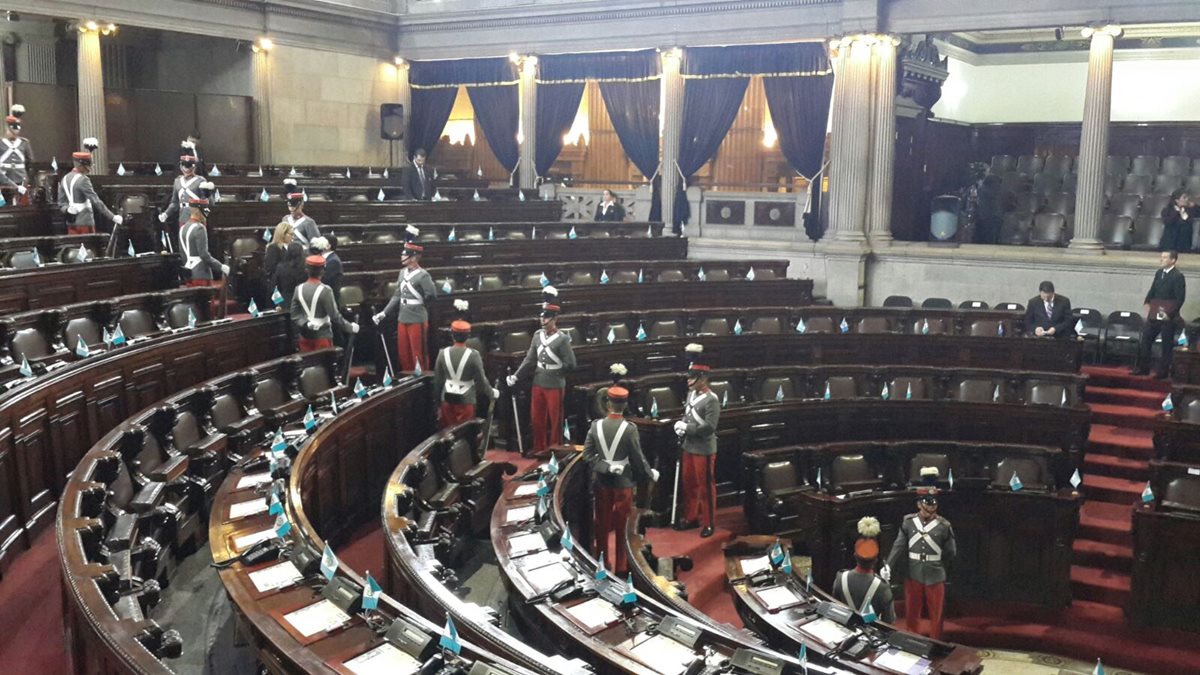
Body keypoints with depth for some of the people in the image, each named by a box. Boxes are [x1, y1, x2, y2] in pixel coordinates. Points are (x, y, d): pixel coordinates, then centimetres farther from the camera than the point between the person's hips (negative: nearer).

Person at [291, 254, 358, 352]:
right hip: (322, 335, -5)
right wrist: (350, 327, -7)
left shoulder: (298, 289, 0)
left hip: (305, 336, 5)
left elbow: (294, 315, -1)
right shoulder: (325, 290, -17)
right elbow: (334, 316, -16)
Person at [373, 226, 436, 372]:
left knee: (418, 355, 3)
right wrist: (384, 313, 7)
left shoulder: (423, 275, -16)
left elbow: (431, 295, -18)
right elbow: (397, 296, 12)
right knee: (403, 354, 14)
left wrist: (417, 304, -1)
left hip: (417, 320, -7)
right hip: (402, 319, 7)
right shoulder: (403, 273, 7)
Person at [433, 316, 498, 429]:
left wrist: (437, 400, 14)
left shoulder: (443, 354, -4)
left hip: (447, 400, 3)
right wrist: (491, 393, 8)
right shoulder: (473, 355, -15)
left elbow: (437, 380, 3)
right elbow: (481, 380, -9)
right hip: (466, 400, -3)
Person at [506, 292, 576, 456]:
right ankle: (539, 448, 30)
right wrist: (516, 376, 2)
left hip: (555, 386, -6)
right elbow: (530, 359, 6)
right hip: (538, 384, 6)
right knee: (536, 419, 15)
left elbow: (571, 365, -14)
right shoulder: (538, 335, 1)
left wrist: (553, 368, -5)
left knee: (555, 420, 7)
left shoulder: (562, 339, -15)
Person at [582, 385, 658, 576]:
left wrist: (605, 468, -9)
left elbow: (587, 455, -9)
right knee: (623, 525, 8)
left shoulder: (596, 425, -7)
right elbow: (638, 458, -12)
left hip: (601, 482, 3)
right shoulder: (629, 428, -17)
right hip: (623, 482, -3)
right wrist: (650, 474, 3)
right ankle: (621, 567, 14)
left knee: (602, 523, 15)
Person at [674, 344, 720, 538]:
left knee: (706, 487, 4)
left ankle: (709, 523, 16)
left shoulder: (711, 400, -20)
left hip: (704, 451, -8)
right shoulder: (691, 394, 5)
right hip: (689, 448, 8)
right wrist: (680, 426, -6)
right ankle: (691, 518, 31)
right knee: (689, 484, 17)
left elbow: (709, 427, -25)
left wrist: (686, 428, -21)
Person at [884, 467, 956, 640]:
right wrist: (888, 566, -16)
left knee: (936, 616, 11)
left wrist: (934, 564, 6)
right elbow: (899, 546, -5)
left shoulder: (944, 526, -9)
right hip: (913, 577, 1)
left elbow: (951, 553, 1)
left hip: (936, 578, -1)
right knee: (911, 614, 13)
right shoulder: (908, 522, -5)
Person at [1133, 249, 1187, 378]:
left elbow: (1180, 298, -14)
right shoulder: (1159, 273, 9)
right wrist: (1147, 304, 3)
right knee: (1145, 339, 8)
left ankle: (1163, 371, 12)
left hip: (1168, 317, -7)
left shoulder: (1178, 276, -11)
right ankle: (1143, 367, 16)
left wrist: (1169, 314, -16)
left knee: (1167, 345, 4)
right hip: (1154, 315, 7)